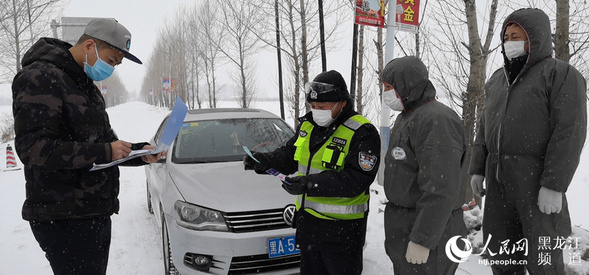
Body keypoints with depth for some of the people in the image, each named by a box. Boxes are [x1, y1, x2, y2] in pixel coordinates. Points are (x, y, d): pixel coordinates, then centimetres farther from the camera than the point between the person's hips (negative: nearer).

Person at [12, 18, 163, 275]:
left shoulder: (86, 85, 18)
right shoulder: (40, 78, -12)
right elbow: (33, 148, -22)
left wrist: (139, 152, 3)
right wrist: (104, 152, -22)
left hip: (97, 213, 9)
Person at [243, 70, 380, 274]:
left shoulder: (362, 133, -16)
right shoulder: (308, 125, 6)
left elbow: (357, 180, -25)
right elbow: (288, 156, 15)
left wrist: (310, 184, -31)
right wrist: (264, 161, -6)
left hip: (342, 227, -7)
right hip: (307, 219, 7)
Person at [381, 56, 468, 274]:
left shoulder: (436, 121, -20)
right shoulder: (406, 117, 13)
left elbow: (440, 190, -26)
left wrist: (422, 240, -25)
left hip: (428, 230, -9)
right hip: (403, 225, 10)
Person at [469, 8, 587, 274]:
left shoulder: (561, 73, -3)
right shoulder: (497, 79, 16)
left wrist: (554, 185, -19)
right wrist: (477, 169, 11)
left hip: (537, 180, -6)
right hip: (498, 180, 6)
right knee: (500, 252, 10)